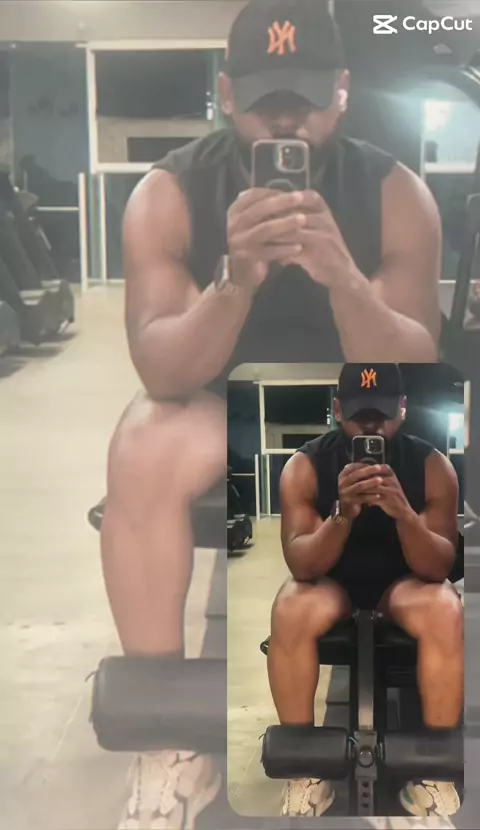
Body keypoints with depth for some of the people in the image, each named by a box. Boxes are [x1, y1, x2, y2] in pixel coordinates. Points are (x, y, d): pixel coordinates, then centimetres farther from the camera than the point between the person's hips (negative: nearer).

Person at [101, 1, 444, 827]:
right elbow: (163, 375, -23)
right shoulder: (168, 192, -16)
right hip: (217, 394, 0)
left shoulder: (396, 193, -14)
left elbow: (409, 377, -21)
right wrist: (235, 278, -42)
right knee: (140, 451, -32)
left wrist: (343, 278, -41)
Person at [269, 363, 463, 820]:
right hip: (330, 579, 0)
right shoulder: (304, 466, -19)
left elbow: (438, 567, -21)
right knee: (290, 611, -33)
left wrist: (404, 513, -41)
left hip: (405, 578, 1)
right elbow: (302, 566, -24)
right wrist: (343, 513, -44)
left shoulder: (433, 466, -17)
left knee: (447, 613, -32)